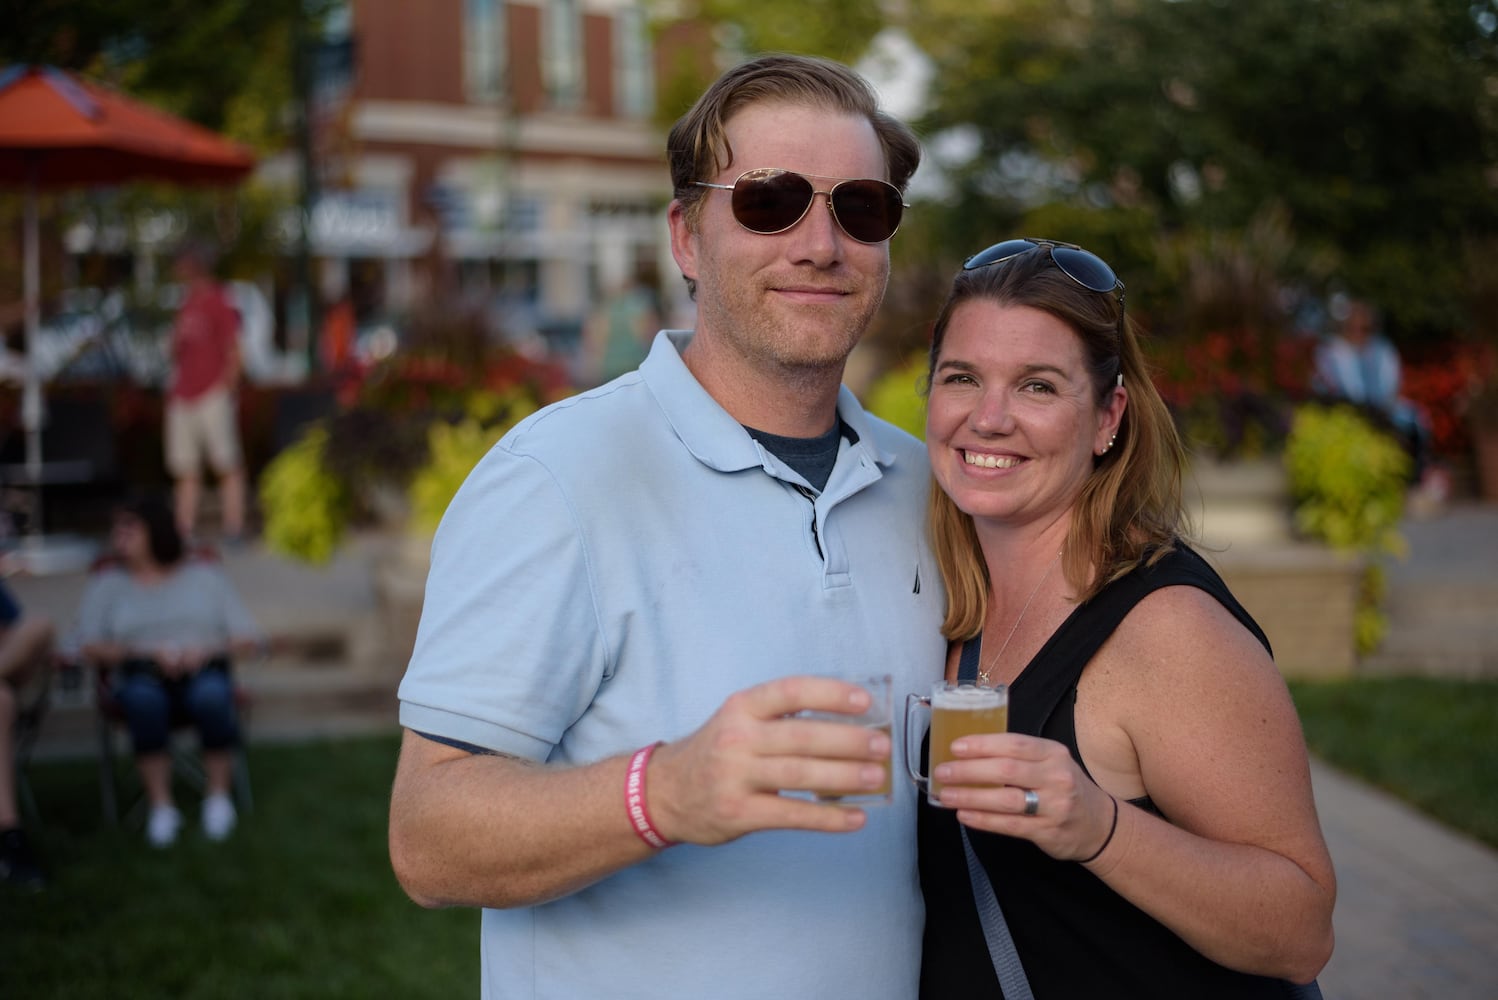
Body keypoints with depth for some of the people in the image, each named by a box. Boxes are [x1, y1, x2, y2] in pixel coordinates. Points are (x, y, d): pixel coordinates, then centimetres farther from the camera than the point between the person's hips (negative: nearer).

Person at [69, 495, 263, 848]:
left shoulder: (204, 574, 16)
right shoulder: (107, 583, 17)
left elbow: (248, 637, 9)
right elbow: (88, 647, 3)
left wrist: (207, 649, -11)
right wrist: (148, 653, -11)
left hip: (205, 670, 0)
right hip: (142, 676, 0)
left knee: (211, 696, -37)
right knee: (143, 699, -38)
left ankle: (219, 796, -23)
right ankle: (161, 805, -31)